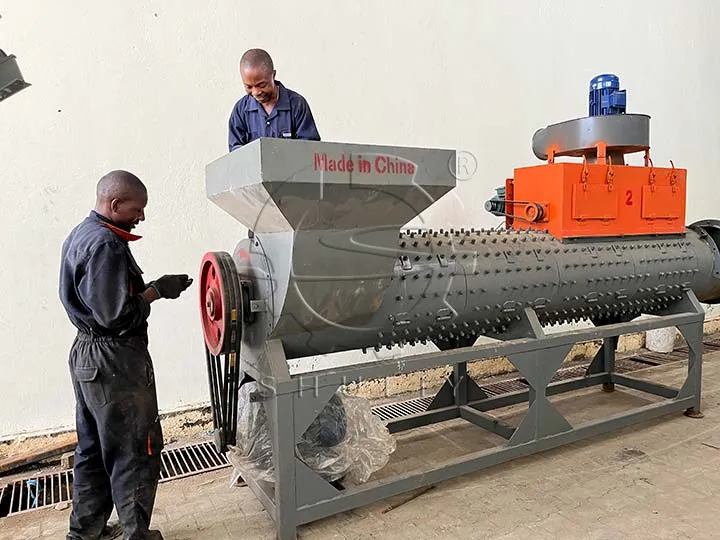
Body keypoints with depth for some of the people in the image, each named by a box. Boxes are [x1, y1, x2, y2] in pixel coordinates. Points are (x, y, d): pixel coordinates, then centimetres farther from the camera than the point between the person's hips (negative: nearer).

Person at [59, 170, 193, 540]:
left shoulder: (79, 235, 10)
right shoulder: (106, 245, -22)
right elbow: (116, 316, -24)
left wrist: (148, 288, 7)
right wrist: (158, 290, -14)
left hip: (86, 353, 10)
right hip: (114, 360, -10)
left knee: (92, 449, 20)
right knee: (135, 452, 4)